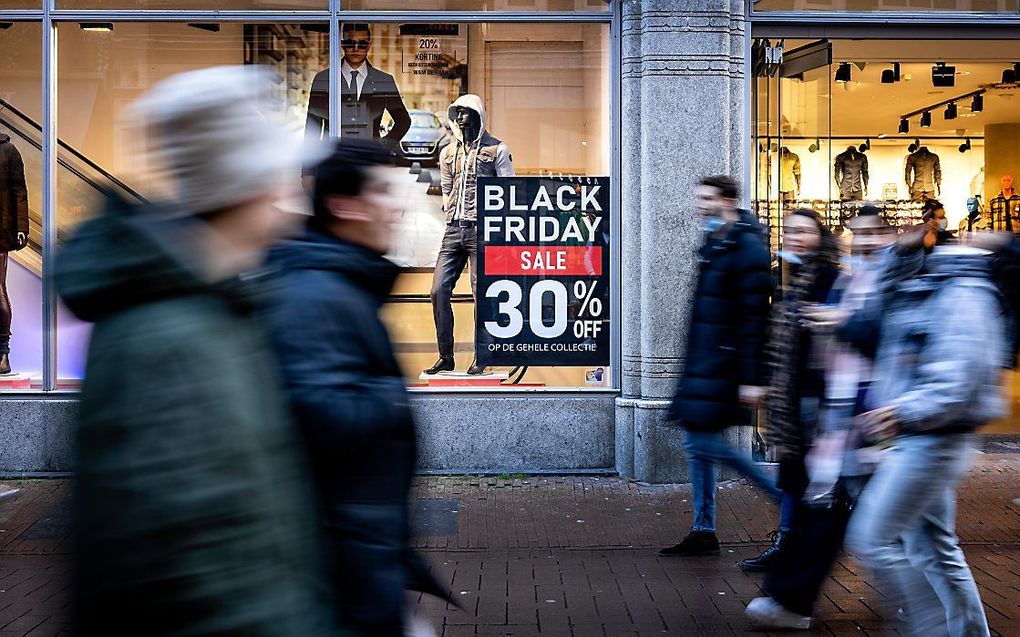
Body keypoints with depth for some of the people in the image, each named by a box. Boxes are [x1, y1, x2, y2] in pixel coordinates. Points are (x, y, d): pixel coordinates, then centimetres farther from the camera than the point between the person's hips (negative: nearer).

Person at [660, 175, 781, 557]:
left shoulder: (747, 247, -13)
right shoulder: (713, 246, 16)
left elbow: (754, 318, -19)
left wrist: (752, 378, -22)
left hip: (722, 367, -10)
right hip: (703, 366, 10)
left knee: (707, 443, -8)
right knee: (696, 444, 10)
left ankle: (786, 497, 6)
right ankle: (704, 533, 17)